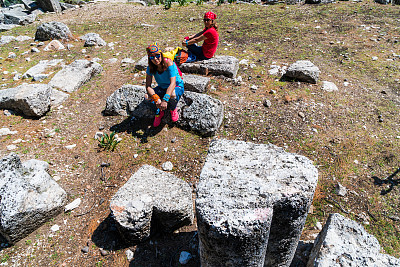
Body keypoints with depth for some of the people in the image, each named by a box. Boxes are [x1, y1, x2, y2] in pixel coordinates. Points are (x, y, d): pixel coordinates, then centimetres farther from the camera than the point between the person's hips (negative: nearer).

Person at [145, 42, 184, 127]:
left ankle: (173, 109, -3)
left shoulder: (169, 63, -28)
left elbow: (173, 83, -38)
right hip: (162, 88, 4)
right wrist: (156, 99, -38)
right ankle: (160, 111, 6)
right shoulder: (150, 68, -13)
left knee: (172, 95, -40)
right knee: (147, 96, -22)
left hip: (177, 87, -4)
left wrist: (165, 100, -50)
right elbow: (148, 86, -19)